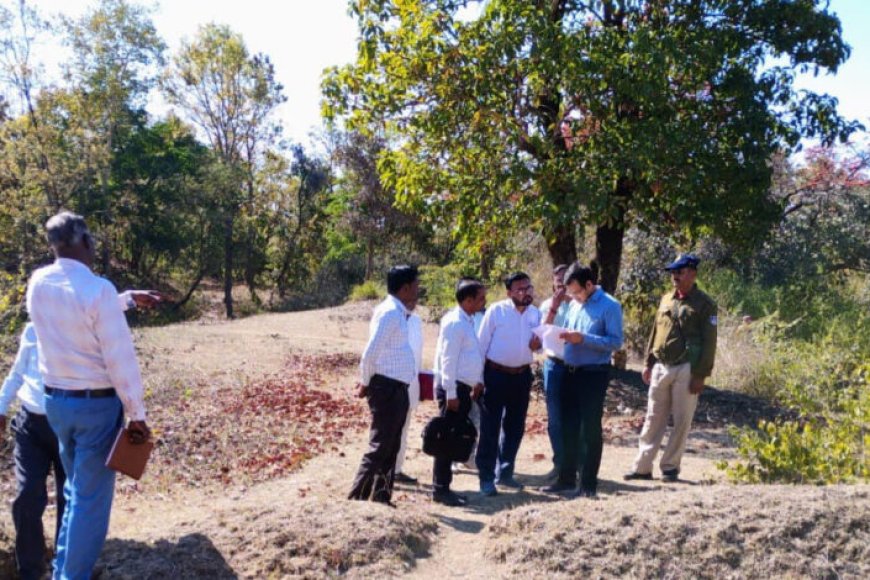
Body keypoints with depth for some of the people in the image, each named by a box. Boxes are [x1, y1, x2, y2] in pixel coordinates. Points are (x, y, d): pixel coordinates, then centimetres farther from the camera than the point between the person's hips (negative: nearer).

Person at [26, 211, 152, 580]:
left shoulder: (38, 284, 0)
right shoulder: (98, 288, -21)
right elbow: (121, 359, -19)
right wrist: (137, 414, -12)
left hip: (55, 400, 7)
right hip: (96, 404, -7)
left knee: (75, 489, 24)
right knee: (92, 497, 5)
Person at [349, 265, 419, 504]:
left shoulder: (398, 313, 14)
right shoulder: (390, 312, -17)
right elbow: (371, 352, -19)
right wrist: (365, 383, -9)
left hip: (397, 388, 10)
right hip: (387, 388, -10)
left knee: (391, 448, 16)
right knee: (380, 447, -5)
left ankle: (381, 498, 25)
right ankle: (356, 498, 3)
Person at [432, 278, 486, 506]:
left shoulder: (468, 321, 14)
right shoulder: (454, 322, -15)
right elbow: (448, 360, -19)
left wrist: (478, 380, 18)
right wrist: (451, 394, -20)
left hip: (464, 388, 10)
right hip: (454, 389, -10)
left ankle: (445, 486, 23)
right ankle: (440, 490, 6)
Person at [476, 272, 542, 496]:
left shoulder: (536, 313, 3)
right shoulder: (496, 311, -12)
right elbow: (482, 344, -9)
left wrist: (537, 345, -9)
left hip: (522, 376, 5)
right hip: (495, 374, -5)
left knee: (515, 427, 14)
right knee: (490, 428, 0)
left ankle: (504, 473, 29)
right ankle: (486, 478, 10)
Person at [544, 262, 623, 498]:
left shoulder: (610, 306, -10)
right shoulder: (576, 305, 12)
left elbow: (616, 341, -16)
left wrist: (583, 338, -23)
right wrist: (565, 336, -3)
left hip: (594, 374, -7)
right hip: (571, 372, 7)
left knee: (590, 429, 1)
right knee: (569, 427, 12)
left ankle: (588, 483, 10)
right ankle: (566, 478, 23)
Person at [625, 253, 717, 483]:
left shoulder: (704, 304, -5)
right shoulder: (666, 300, 13)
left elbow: (709, 342, -9)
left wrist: (700, 375, -14)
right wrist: (648, 364, 13)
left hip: (686, 370, -5)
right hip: (660, 368, 6)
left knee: (681, 421, 3)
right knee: (653, 419, 8)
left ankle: (670, 467, 14)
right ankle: (642, 467, 14)